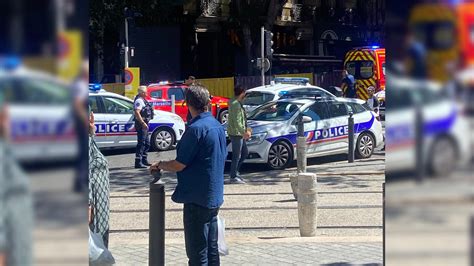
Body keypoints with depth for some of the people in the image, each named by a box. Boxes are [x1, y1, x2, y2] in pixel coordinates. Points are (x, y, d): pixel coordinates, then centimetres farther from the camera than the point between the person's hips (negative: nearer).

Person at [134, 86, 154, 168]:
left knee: (147, 143, 17)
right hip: (141, 124, -11)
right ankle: (138, 162, -10)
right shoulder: (139, 100, -14)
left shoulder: (143, 100, 17)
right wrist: (143, 123, -28)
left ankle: (144, 161, 25)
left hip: (144, 124, 11)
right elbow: (137, 113, -25)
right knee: (141, 143, -10)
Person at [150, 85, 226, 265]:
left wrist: (159, 165, 2)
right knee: (211, 249, 15)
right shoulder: (218, 126, 8)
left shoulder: (196, 129, -19)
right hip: (214, 196, 9)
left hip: (197, 199, -9)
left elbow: (179, 165, -17)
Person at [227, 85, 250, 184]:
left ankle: (235, 171, 21)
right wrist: (244, 132, -19)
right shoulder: (236, 105, -19)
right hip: (236, 133, -10)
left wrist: (245, 130, 22)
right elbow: (237, 122, -23)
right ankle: (233, 177, 3)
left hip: (239, 133, 10)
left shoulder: (236, 103, 13)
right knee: (237, 156, -3)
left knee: (245, 152, 16)